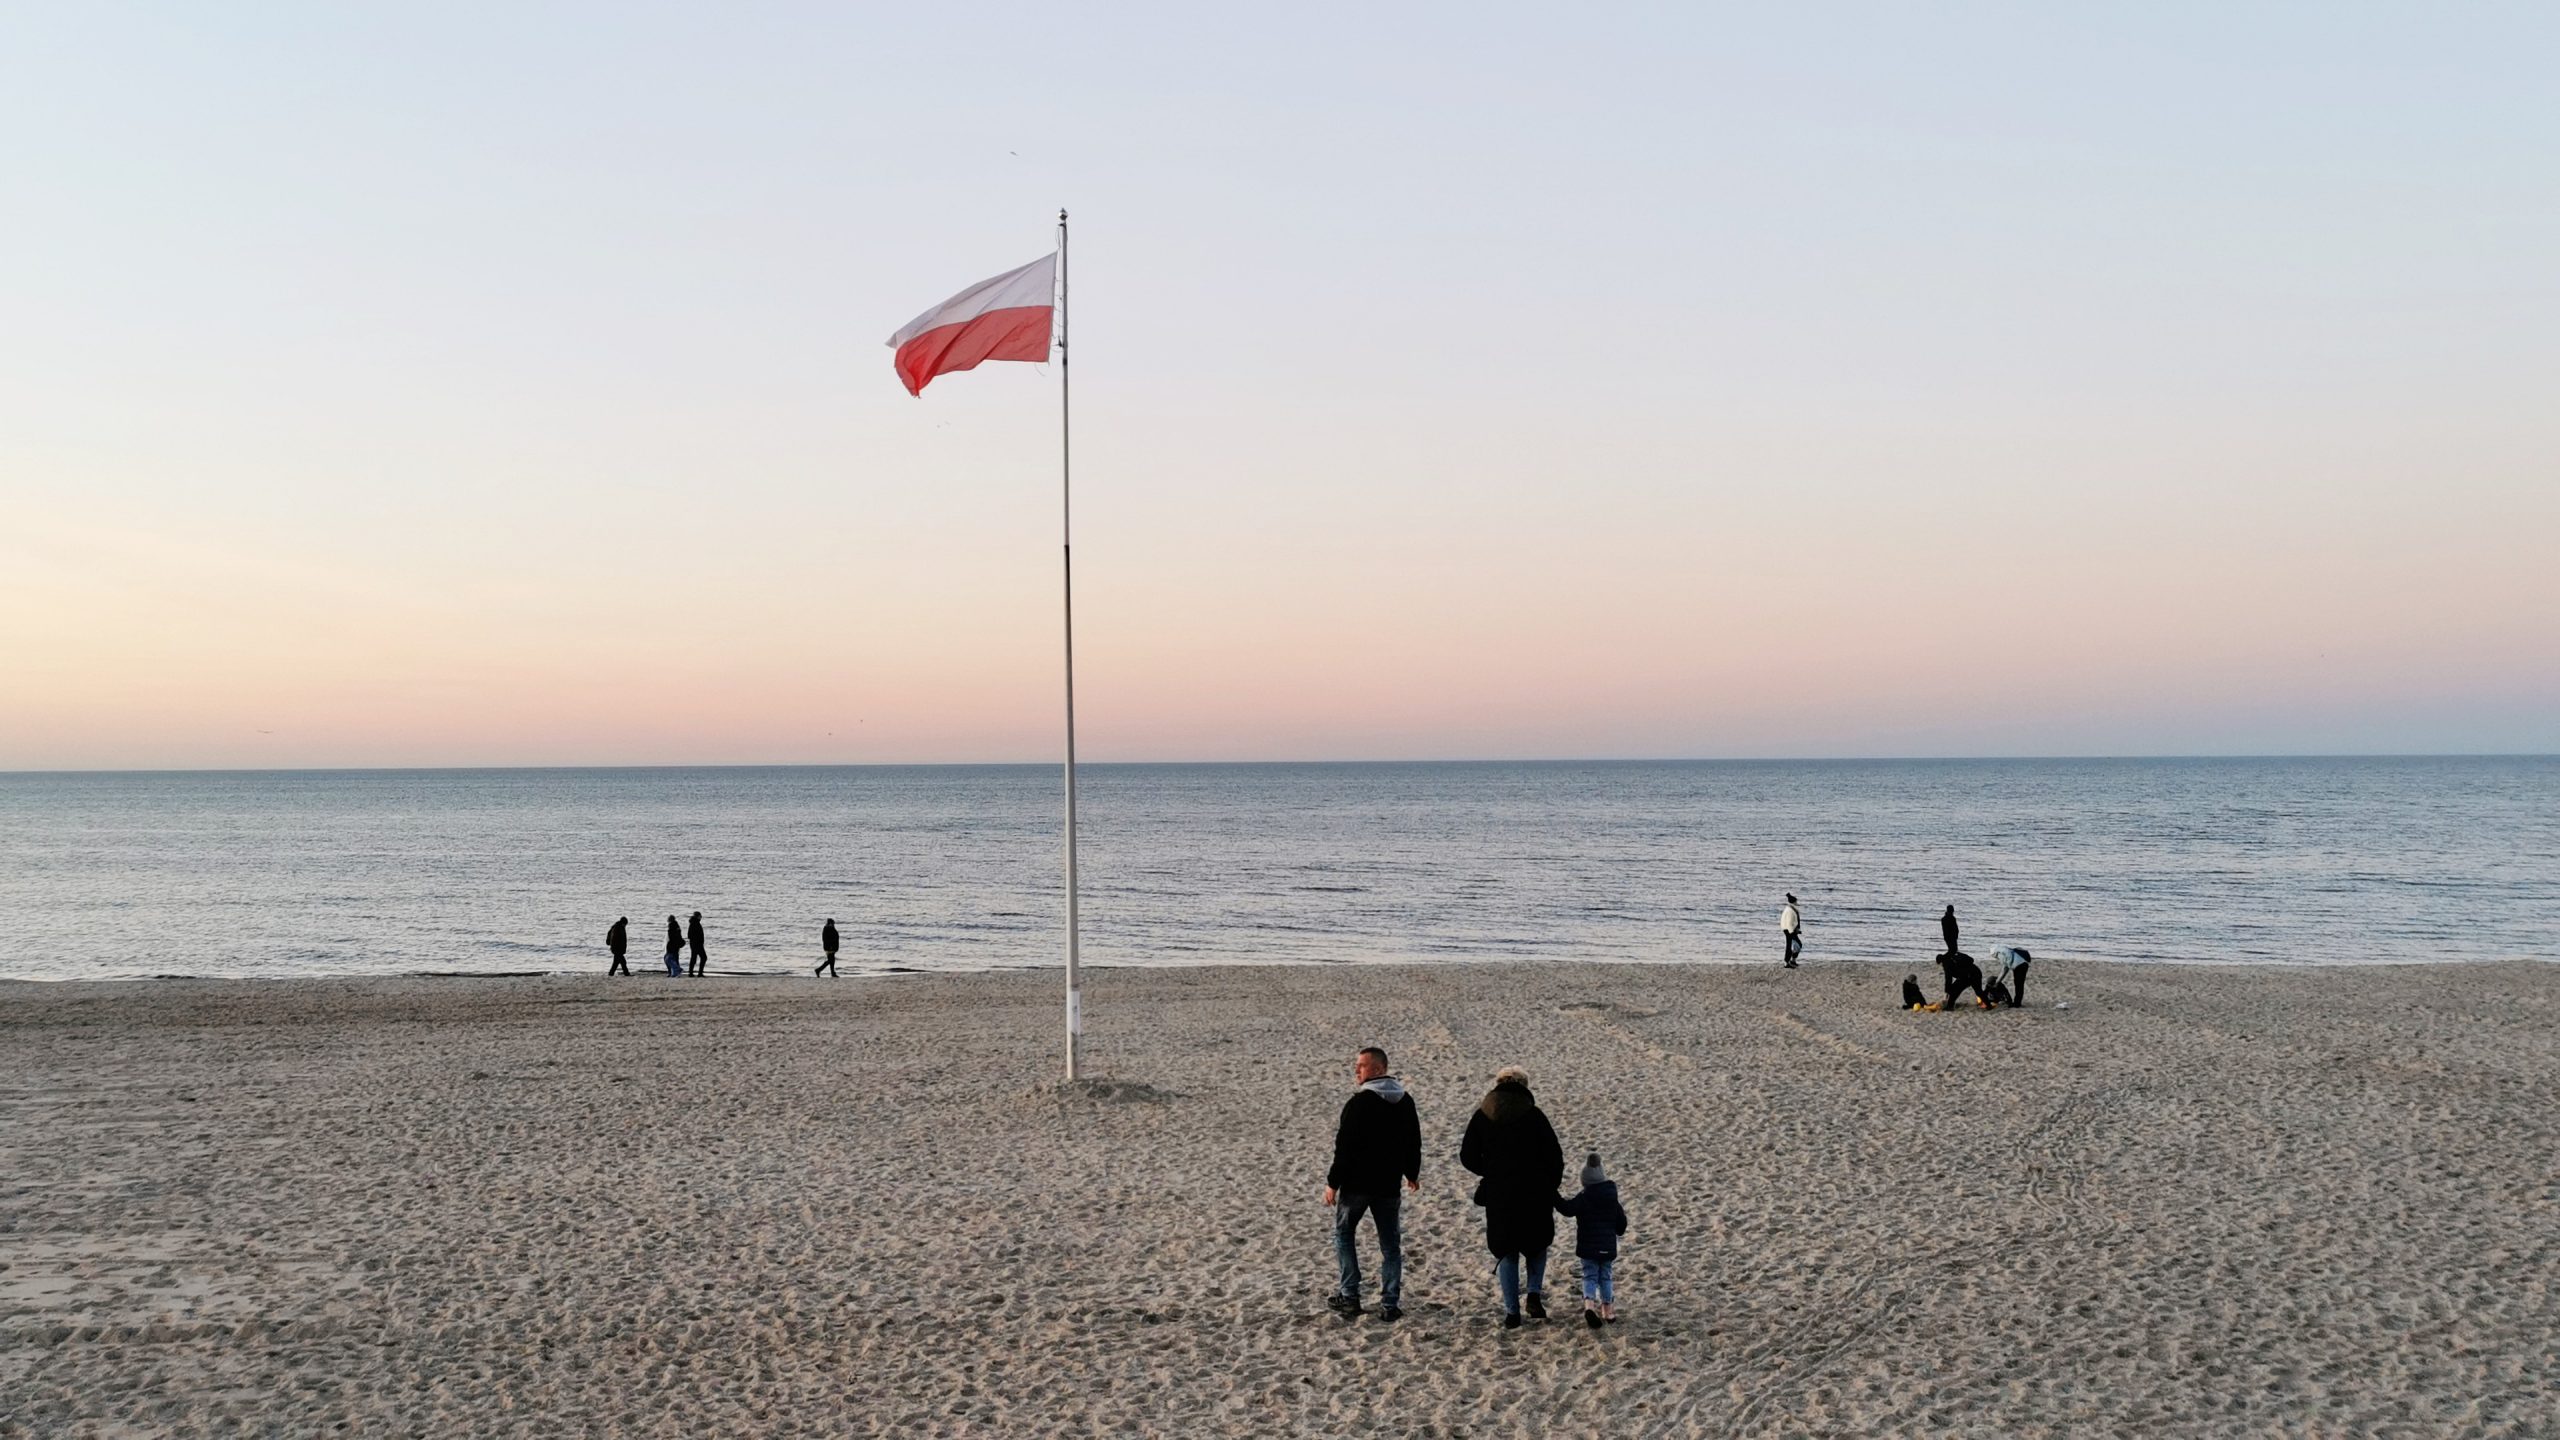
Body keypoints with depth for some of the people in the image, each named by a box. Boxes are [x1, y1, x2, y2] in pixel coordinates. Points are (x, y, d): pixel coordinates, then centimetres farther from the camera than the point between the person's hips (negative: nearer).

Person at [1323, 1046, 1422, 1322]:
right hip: (1388, 1185, 5)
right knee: (1390, 1243, 9)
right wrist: (1412, 1173, 28)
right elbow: (1414, 1142, 15)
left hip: (1356, 1183, -5)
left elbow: (1345, 1147, -17)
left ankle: (1350, 1297, 11)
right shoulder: (1405, 1102, 5)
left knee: (1344, 1234, 13)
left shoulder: (1359, 1103, -17)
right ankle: (1390, 1304, 7)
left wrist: (1333, 1182, -10)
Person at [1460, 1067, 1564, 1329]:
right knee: (1537, 1245, 21)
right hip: (1535, 1195, -1)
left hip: (1498, 1197, 1)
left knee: (1507, 1252, 12)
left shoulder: (1481, 1117, 1)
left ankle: (1512, 1312, 8)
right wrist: (1550, 1187, 10)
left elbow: (1468, 1157, 3)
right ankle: (1534, 1293, 4)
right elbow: (1554, 1156, -5)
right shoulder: (1534, 1115, -5)